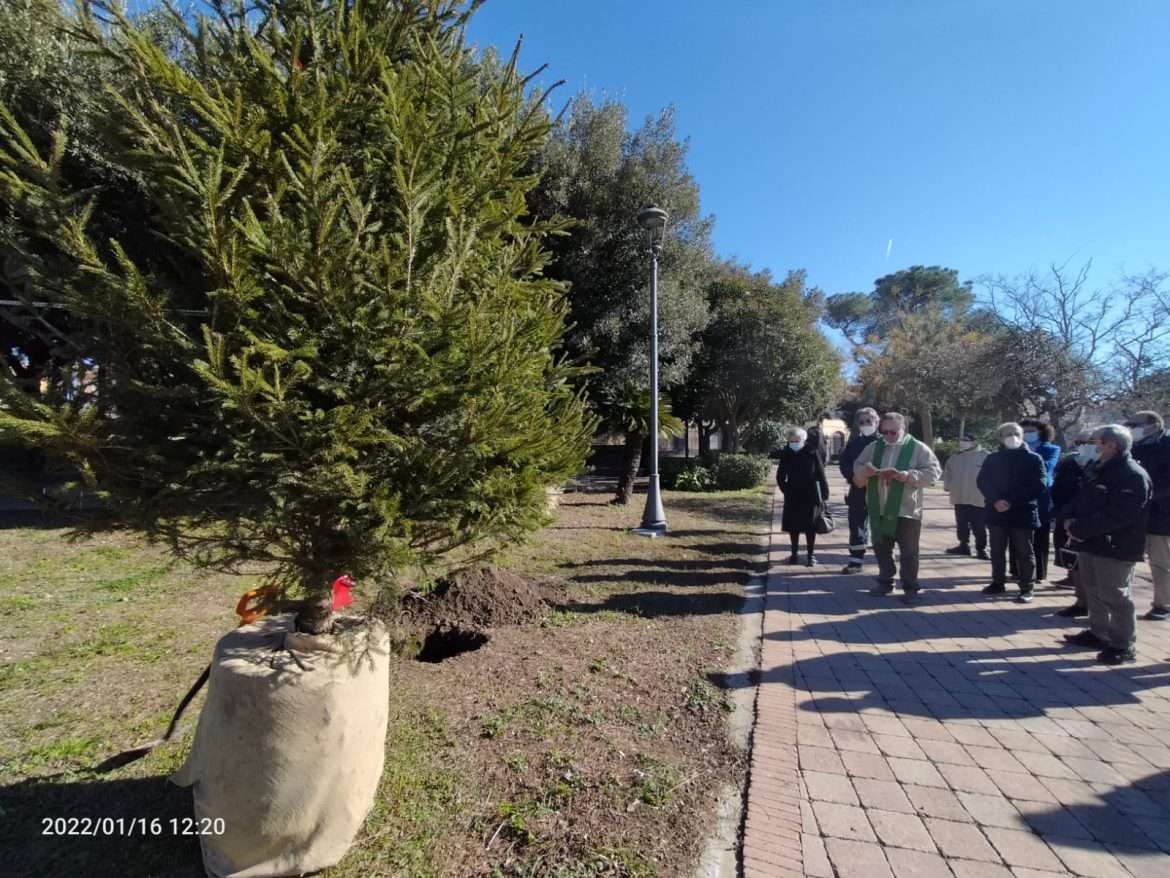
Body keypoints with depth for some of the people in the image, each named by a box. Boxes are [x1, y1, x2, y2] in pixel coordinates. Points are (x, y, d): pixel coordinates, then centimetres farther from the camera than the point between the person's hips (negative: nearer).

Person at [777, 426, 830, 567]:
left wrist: (824, 493, -5)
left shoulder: (812, 452, -8)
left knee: (810, 527, 3)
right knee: (793, 526, 8)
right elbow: (780, 476, 8)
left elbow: (821, 474, -5)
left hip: (810, 495, -2)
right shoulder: (786, 454, -1)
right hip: (792, 496, 3)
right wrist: (785, 489, -2)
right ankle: (795, 553, 20)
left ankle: (811, 555, 12)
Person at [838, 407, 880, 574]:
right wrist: (853, 477, -12)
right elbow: (843, 462, 3)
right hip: (858, 491, 4)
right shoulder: (853, 443, 6)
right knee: (856, 527, 9)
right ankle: (856, 561, 20)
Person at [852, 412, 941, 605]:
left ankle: (911, 589, 15)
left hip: (907, 510, -4)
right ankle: (885, 581, 30)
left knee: (908, 552, 4)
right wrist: (867, 470, -12)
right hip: (878, 510, 4)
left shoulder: (918, 448, -3)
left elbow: (934, 471, -7)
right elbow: (857, 466, 11)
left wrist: (909, 476, -22)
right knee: (881, 548, 14)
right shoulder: (873, 447, 7)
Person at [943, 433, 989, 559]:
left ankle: (981, 549, 12)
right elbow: (947, 474, 20)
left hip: (978, 500, -5)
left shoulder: (986, 458, -8)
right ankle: (963, 546, 27)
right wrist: (948, 485, 8)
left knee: (979, 527, 1)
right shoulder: (955, 458, 7)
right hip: (959, 499, 5)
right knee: (961, 525, 15)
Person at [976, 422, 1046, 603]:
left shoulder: (1033, 459, 0)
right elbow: (982, 482, 2)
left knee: (1024, 553, 4)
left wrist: (1012, 502, -18)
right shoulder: (992, 458, 9)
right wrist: (995, 501, -15)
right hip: (996, 512, 3)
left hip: (1022, 513, -3)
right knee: (997, 551, 11)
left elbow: (1038, 486, -9)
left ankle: (1026, 589, 11)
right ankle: (998, 583, 23)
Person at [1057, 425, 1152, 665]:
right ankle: (1098, 633, 32)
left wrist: (1080, 528, -22)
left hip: (1114, 547, -9)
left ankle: (1124, 646, 11)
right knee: (1094, 591, 18)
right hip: (1090, 543, 9)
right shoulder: (1097, 469, 13)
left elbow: (1117, 516, -24)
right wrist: (1068, 520, -6)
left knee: (1114, 595, -1)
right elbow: (1080, 500, 14)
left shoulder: (1133, 476, -16)